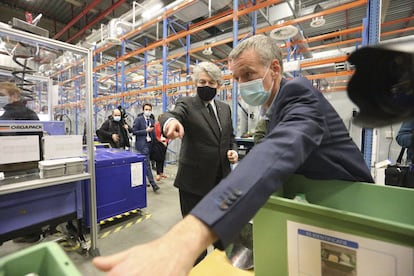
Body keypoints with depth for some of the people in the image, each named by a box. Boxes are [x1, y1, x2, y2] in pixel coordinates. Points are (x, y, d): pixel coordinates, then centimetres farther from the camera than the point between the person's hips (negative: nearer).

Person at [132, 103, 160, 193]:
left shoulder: (151, 120, 14)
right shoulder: (138, 119, -4)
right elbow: (134, 131, -9)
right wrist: (146, 131, -15)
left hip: (149, 144, 7)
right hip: (142, 144, -6)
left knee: (144, 163, 14)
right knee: (147, 164, -9)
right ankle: (153, 184, -9)